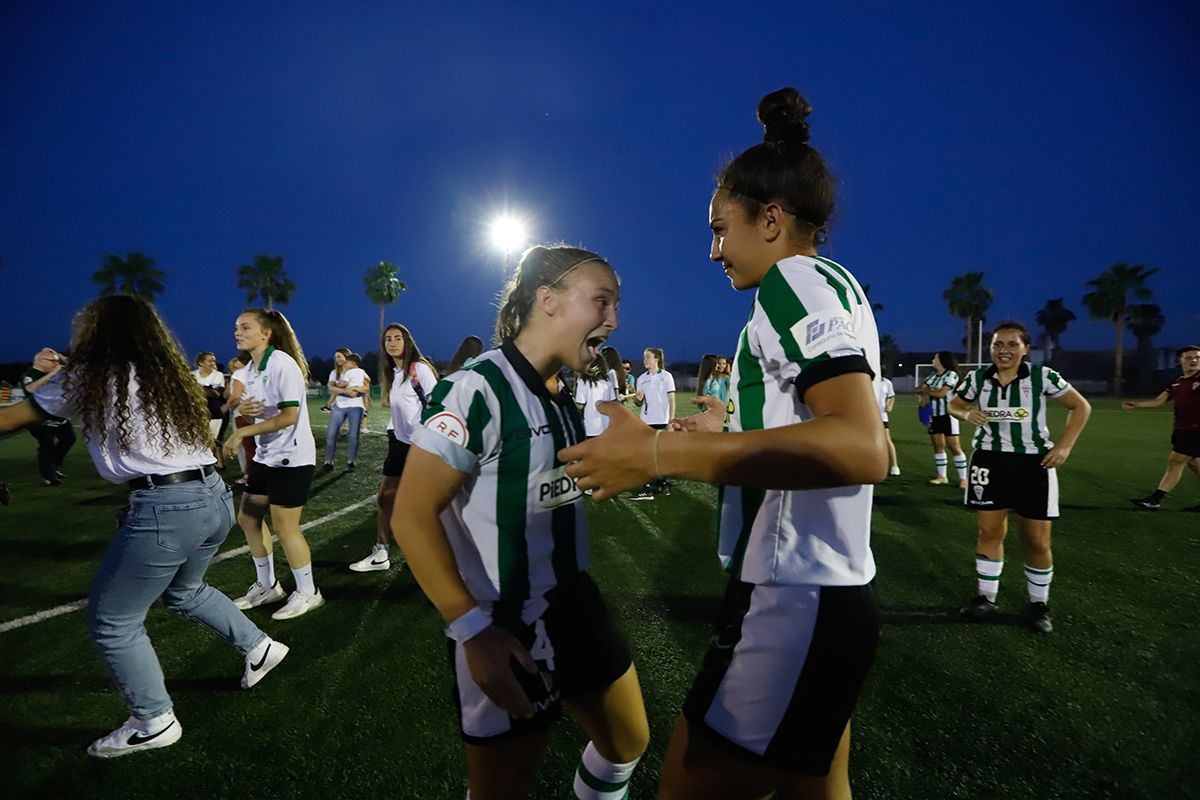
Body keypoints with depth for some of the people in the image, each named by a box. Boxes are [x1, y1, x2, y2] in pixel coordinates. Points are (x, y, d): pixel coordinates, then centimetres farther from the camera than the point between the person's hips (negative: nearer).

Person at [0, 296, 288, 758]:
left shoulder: (88, 377, -1)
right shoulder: (167, 373, 16)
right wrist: (59, 375, 33)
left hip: (164, 510, -8)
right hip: (213, 498, 8)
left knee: (112, 622, 12)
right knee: (183, 592, 32)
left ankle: (154, 723, 22)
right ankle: (259, 647, 37)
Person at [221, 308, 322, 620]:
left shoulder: (282, 364, -18)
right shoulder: (250, 368, 9)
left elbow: (289, 416, -23)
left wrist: (242, 432, -21)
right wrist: (242, 408, -5)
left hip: (291, 458, -9)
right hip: (266, 456, 9)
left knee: (284, 527, -2)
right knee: (247, 518, 14)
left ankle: (308, 593, 15)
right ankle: (266, 586, 31)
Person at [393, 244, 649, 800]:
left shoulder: (561, 399, 5)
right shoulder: (478, 388, -21)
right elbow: (412, 516, -22)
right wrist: (473, 630, -23)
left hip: (575, 605, 8)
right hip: (506, 629, -8)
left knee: (628, 743, 24)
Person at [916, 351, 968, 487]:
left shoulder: (951, 374, -11)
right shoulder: (933, 376, 12)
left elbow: (941, 393, -18)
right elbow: (919, 389, 6)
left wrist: (925, 390, -5)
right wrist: (923, 391, -16)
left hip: (948, 415, -7)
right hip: (934, 415, 7)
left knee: (954, 447, -7)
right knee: (938, 446, 9)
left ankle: (963, 478, -2)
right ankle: (942, 476, 16)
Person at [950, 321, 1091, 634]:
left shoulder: (1042, 376, -9)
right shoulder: (977, 378, -3)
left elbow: (1081, 407, 1)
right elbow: (954, 404, 14)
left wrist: (1064, 446, -9)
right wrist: (966, 414, -10)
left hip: (1033, 462, -1)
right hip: (989, 460, 2)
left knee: (1037, 541, 5)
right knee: (989, 532, 7)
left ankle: (1039, 604, 24)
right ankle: (987, 598, 21)